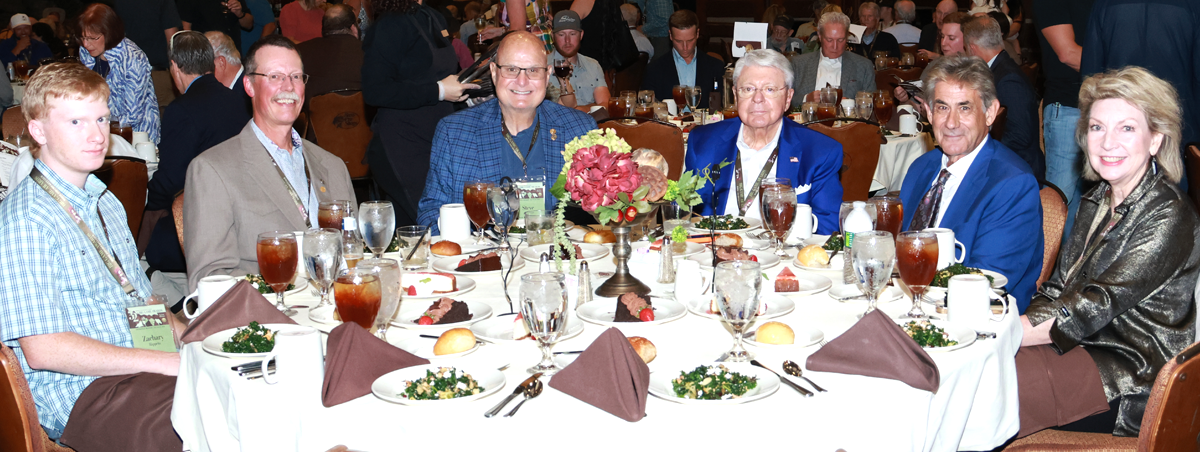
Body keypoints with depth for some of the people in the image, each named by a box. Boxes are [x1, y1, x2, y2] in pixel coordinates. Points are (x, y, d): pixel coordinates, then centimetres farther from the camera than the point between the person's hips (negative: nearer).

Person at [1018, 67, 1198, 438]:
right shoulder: (1097, 201, 10)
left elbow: (1092, 308, -21)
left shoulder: (1168, 218, -16)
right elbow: (1058, 288, 9)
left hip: (1131, 382, -7)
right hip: (1076, 346, 7)